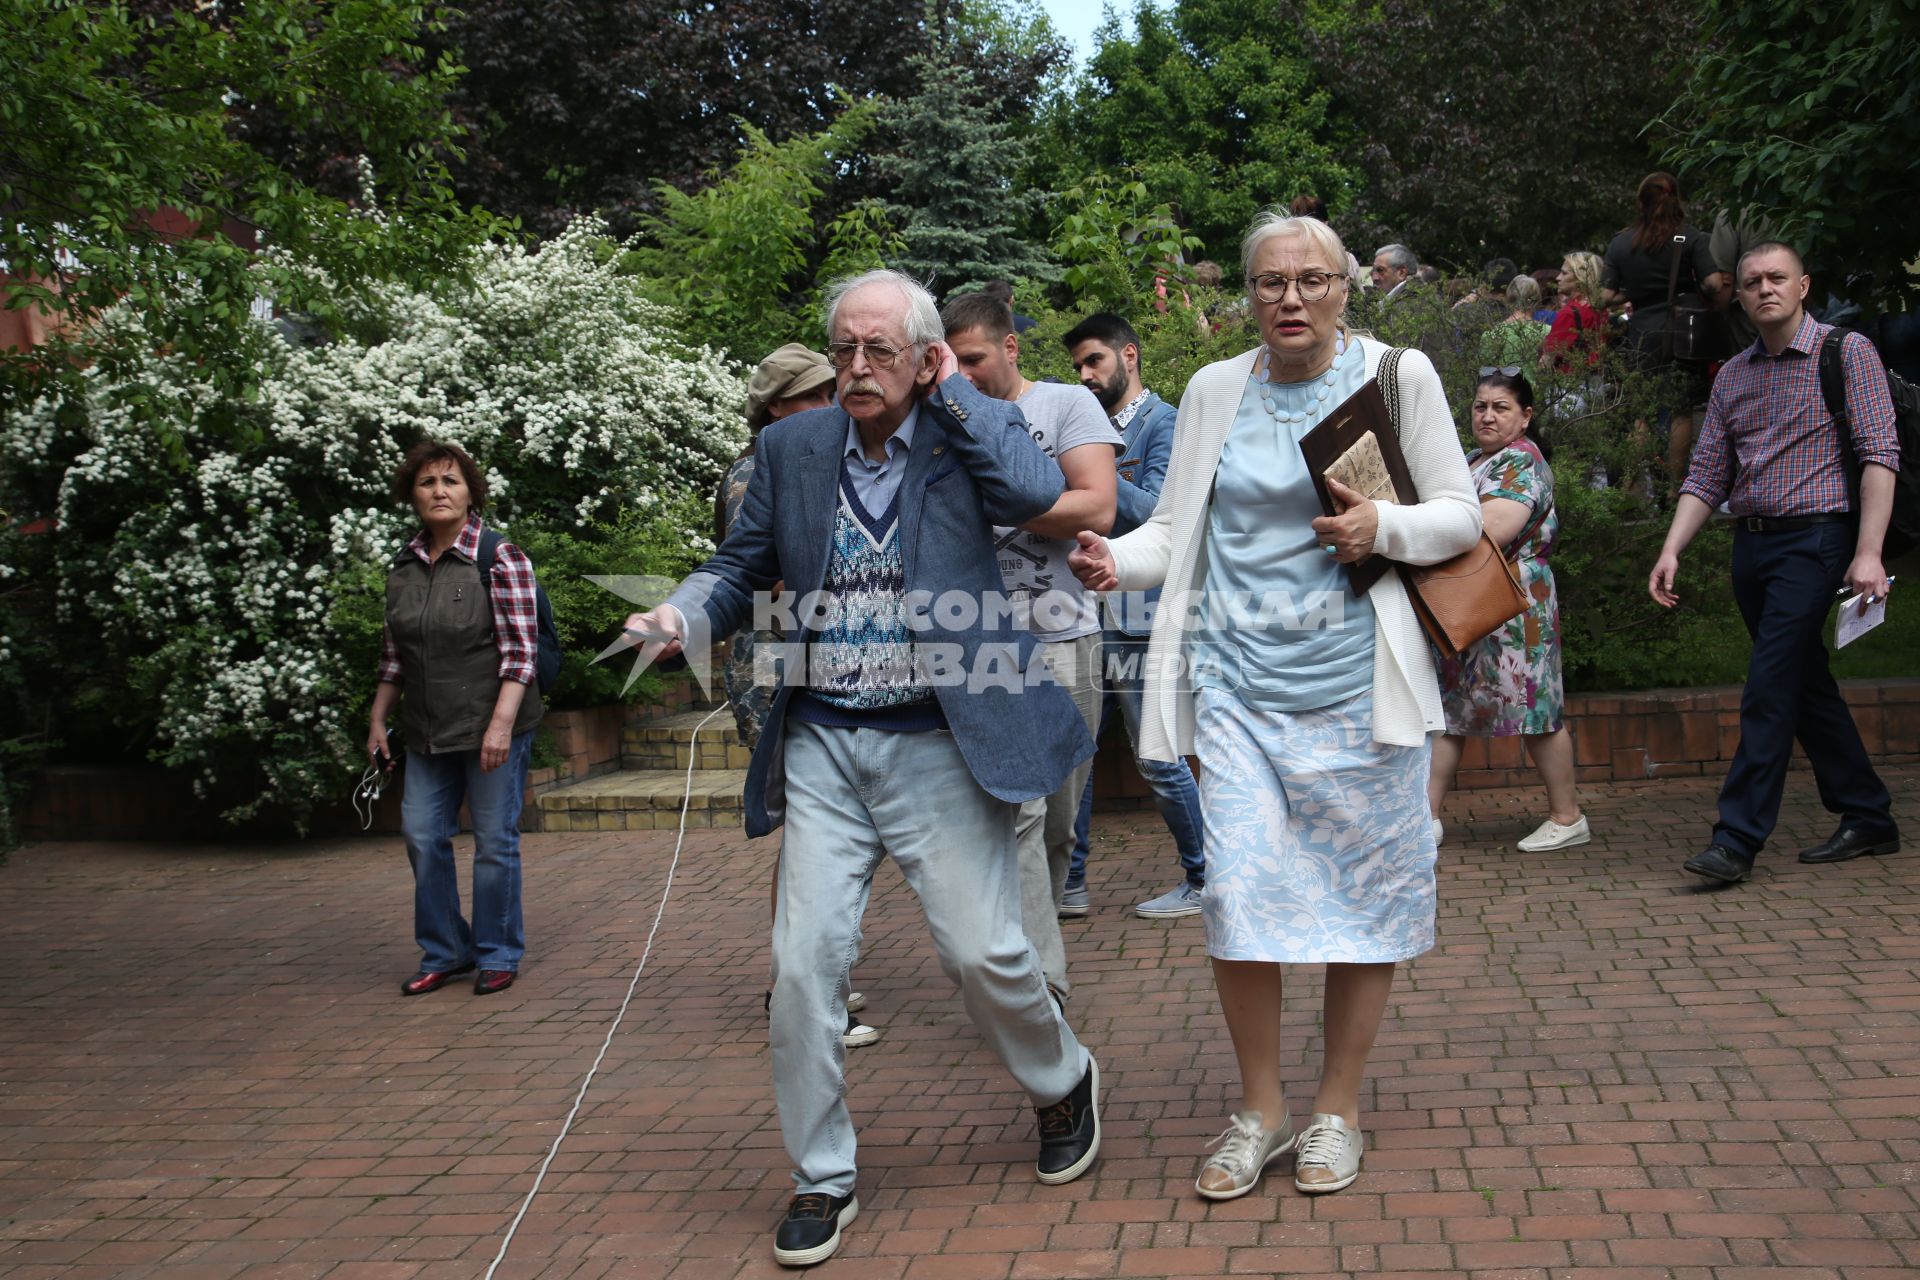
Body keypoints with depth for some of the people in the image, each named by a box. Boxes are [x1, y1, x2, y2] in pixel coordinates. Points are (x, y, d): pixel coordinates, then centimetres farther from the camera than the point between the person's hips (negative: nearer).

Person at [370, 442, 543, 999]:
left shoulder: (500, 559, -9)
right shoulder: (403, 567, 9)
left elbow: (520, 651, -12)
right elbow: (394, 654, 17)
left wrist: (501, 723, -20)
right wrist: (377, 719, 14)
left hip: (492, 728, -5)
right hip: (428, 733, 5)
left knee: (494, 841, 2)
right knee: (422, 837, 6)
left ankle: (498, 955, 17)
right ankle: (445, 952, 22)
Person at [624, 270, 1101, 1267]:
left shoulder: (968, 434, -1)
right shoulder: (791, 449, 6)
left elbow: (1038, 492, -21)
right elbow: (742, 568, 11)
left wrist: (954, 391, -11)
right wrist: (684, 617, -10)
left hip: (938, 746, -2)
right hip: (821, 746, 3)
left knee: (984, 954, 2)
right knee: (803, 962, -1)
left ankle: (1064, 1083, 34)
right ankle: (821, 1179, 17)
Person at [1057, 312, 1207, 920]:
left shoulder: (1164, 423, -5)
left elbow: (1153, 511, -17)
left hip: (1140, 618, -8)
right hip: (1089, 616, 8)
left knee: (1157, 760, -1)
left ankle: (1204, 880, 15)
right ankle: (1069, 884, 17)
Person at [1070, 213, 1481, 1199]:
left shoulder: (1398, 376, 3)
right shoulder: (1214, 391, 10)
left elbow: (1460, 515, 5)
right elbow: (1177, 526, 11)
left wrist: (1385, 527, -15)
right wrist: (1118, 561, -10)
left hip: (1356, 676, -1)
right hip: (1239, 676, 1)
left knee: (1364, 886, 4)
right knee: (1238, 886, -5)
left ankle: (1337, 1108, 22)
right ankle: (1259, 1107, 14)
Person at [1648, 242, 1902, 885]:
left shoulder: (1847, 352, -2)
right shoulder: (1732, 377, 14)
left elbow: (1879, 454, -9)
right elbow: (1706, 475, 12)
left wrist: (1868, 552, -18)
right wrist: (1671, 551, -1)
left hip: (1816, 538, -6)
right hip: (1751, 544, 6)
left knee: (1770, 687, -13)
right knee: (1808, 686, 11)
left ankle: (1738, 839, -12)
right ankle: (1868, 819, 24)